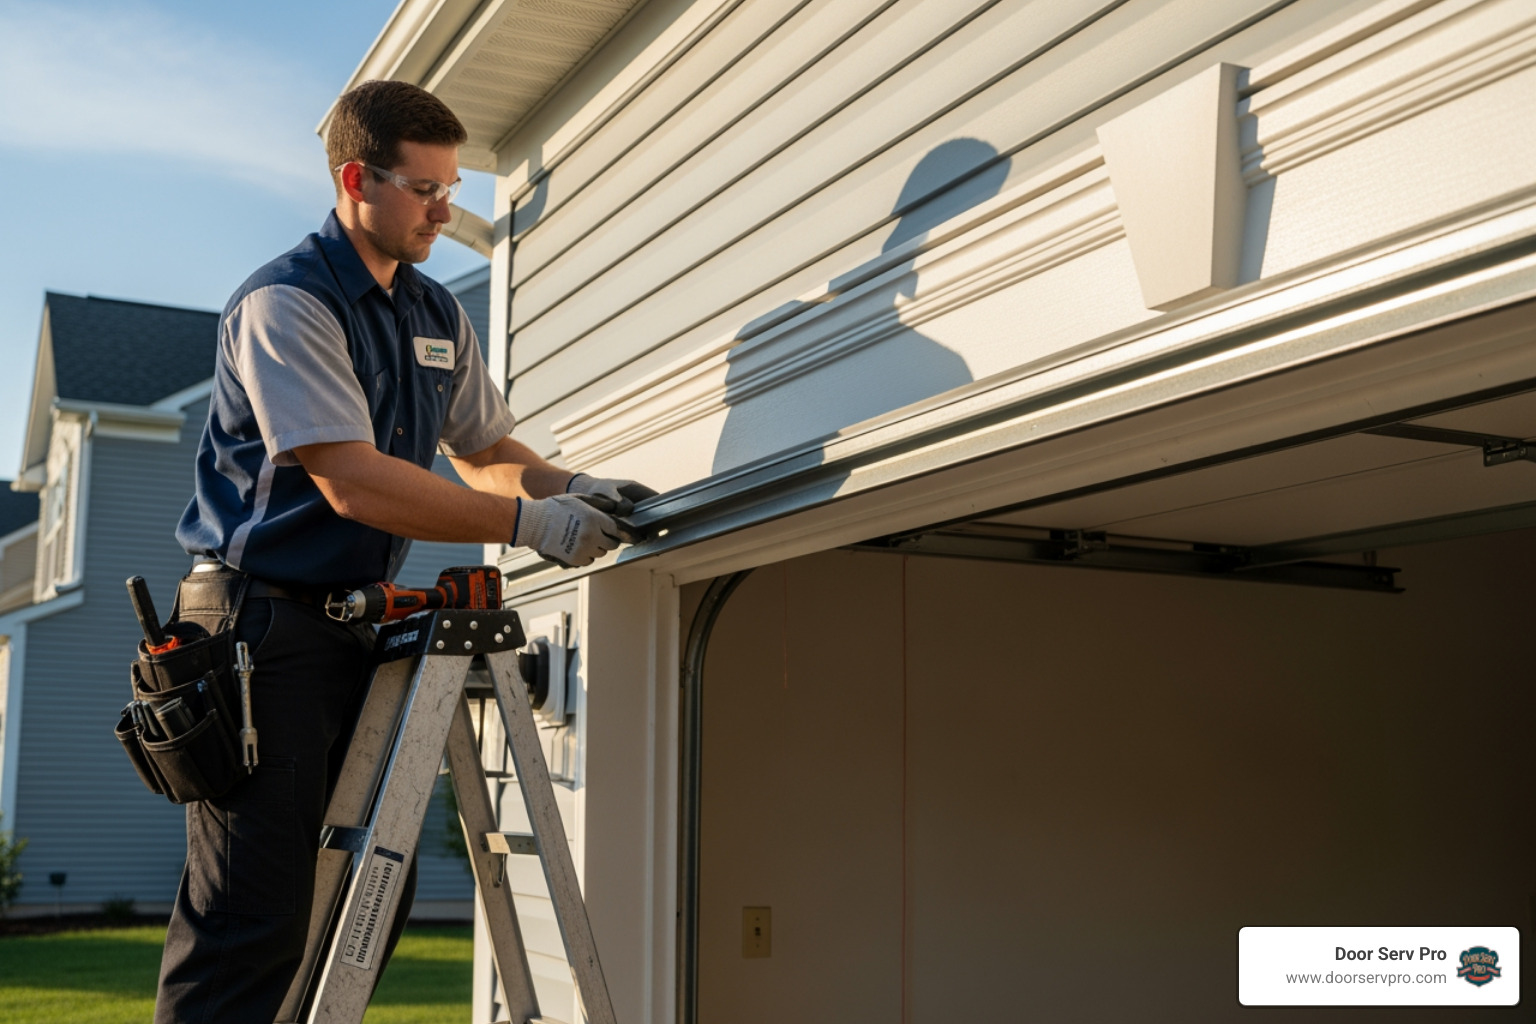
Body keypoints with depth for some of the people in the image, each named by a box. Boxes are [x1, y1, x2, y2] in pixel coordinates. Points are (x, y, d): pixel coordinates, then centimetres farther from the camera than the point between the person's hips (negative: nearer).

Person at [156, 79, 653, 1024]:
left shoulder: (437, 316, 14)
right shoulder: (285, 301, -12)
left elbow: (487, 451, 22)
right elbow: (355, 484, -21)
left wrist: (577, 488, 1)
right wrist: (531, 524, -21)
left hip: (361, 619, 8)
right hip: (264, 619, -8)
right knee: (254, 921, -9)